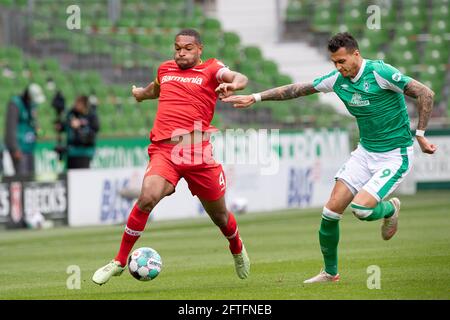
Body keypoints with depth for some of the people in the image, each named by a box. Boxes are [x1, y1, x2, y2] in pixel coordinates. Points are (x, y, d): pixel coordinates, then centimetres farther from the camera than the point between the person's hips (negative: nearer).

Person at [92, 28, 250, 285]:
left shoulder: (211, 69, 4)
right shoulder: (165, 69, 17)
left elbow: (240, 79, -16)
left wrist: (232, 84, -38)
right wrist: (142, 93, 58)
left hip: (198, 152, -1)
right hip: (164, 151, 1)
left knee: (219, 214, 11)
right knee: (148, 197, -25)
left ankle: (238, 250, 46)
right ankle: (120, 262, -14)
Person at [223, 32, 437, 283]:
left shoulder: (380, 72, -18)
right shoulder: (338, 80, 1)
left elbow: (425, 94, -17)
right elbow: (297, 90, 10)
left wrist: (420, 135, -18)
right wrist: (255, 98, 8)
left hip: (395, 156, -6)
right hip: (365, 152, 7)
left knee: (361, 208, -23)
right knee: (331, 210, -3)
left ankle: (390, 209, 14)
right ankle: (330, 272, 14)